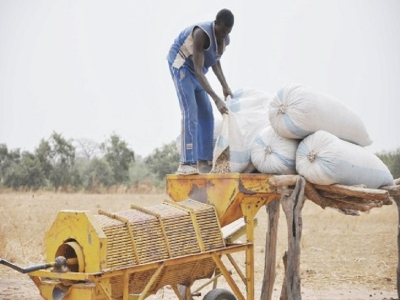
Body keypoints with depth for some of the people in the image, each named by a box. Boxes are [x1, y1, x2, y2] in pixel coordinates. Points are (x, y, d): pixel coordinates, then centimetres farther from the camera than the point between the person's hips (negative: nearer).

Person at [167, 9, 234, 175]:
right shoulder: (202, 33, -33)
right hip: (181, 65, -8)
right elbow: (199, 71, -34)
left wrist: (225, 86, -2)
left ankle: (203, 162, -2)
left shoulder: (225, 40, -7)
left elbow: (215, 62, 12)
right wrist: (217, 99, -38)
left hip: (195, 70, 8)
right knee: (190, 112, -22)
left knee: (206, 115, -1)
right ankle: (186, 163, -27)